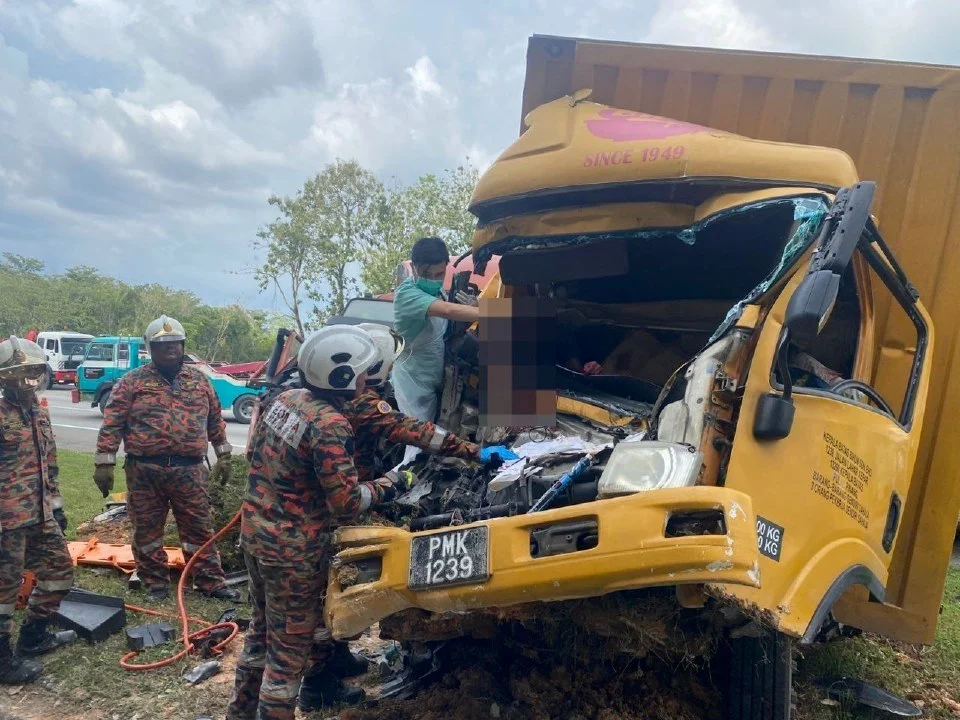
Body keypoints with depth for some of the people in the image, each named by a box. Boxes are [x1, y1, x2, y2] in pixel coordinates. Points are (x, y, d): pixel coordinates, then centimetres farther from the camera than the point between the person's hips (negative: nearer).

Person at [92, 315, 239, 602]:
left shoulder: (199, 380, 10)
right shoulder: (133, 381, 1)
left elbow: (215, 420, 17)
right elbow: (112, 423, -1)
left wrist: (223, 455, 17)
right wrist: (104, 463, -6)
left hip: (189, 470, 1)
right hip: (144, 471, -1)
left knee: (200, 528, 6)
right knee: (147, 530, 9)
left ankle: (210, 582, 17)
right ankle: (155, 584, 25)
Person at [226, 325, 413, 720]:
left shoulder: (285, 399, 0)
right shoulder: (331, 426, -25)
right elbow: (347, 502, -23)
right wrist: (387, 485, -8)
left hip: (254, 530, 9)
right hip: (293, 547, -9)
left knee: (263, 626, 26)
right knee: (290, 643, 8)